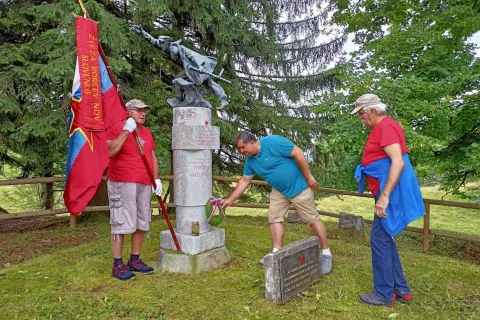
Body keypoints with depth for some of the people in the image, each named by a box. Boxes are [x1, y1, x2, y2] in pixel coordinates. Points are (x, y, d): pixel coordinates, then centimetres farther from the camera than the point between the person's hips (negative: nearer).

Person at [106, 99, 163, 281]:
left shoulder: (147, 133, 15)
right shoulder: (117, 128, -6)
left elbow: (152, 157, 18)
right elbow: (109, 152, -21)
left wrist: (156, 178, 8)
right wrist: (126, 131, -21)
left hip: (144, 184, 7)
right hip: (122, 183, -7)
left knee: (142, 223, 9)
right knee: (121, 223, -4)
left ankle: (135, 260, 22)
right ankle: (117, 265, 7)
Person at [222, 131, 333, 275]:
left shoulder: (273, 142, -25)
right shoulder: (250, 161, -1)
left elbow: (298, 154, -24)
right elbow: (244, 181, 9)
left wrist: (308, 178, -20)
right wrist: (230, 199, 8)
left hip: (299, 186, -7)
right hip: (279, 191, 7)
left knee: (313, 219, 0)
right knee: (274, 218, 3)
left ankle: (326, 254, 12)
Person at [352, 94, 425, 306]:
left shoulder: (386, 126, -15)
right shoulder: (381, 128, 17)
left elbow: (398, 162, -25)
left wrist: (384, 196, -27)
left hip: (391, 193, -11)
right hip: (387, 192, 11)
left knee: (380, 240, -4)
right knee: (385, 240, 14)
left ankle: (384, 294, 9)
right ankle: (401, 289, 24)